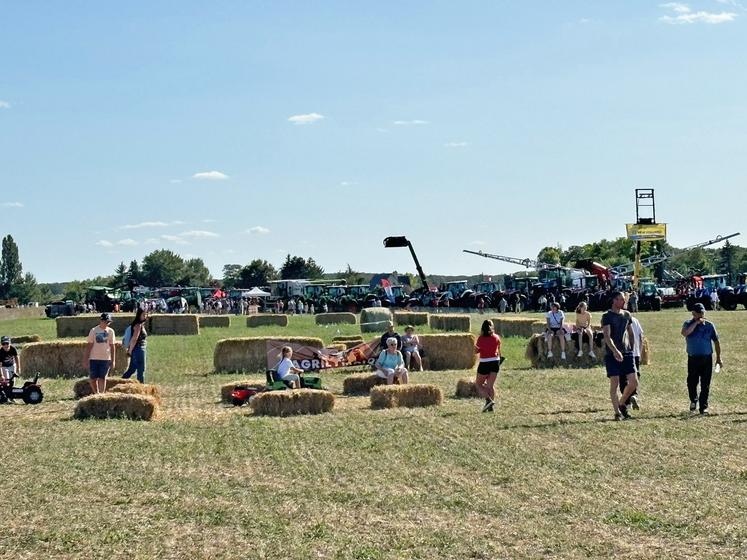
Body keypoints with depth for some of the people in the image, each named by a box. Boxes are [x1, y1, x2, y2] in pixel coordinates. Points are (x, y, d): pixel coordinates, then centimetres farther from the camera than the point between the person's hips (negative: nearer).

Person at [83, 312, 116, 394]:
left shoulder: (110, 331, 4)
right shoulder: (94, 331, -1)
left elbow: (112, 347, 8)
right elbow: (89, 346, 0)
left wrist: (113, 361, 5)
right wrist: (86, 359, -3)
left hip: (105, 359, 1)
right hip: (94, 359, -1)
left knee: (102, 378, -2)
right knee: (93, 378, 3)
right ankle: (96, 393, 21)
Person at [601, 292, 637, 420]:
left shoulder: (626, 315, 12)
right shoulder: (607, 316, -7)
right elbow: (607, 336, -18)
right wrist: (615, 351, -31)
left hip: (627, 353, 5)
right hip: (612, 355, -5)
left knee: (634, 382, -1)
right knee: (614, 384, -4)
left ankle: (622, 404, 21)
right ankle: (617, 412, 4)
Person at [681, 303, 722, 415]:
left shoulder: (709, 325, 3)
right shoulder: (688, 324, 0)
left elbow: (716, 341, 10)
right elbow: (685, 333, -24)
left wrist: (718, 358, 9)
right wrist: (696, 323, -22)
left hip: (707, 359, 0)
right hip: (693, 358, 0)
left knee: (705, 384, 0)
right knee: (691, 382, 4)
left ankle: (703, 406, 9)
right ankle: (693, 400, 30)